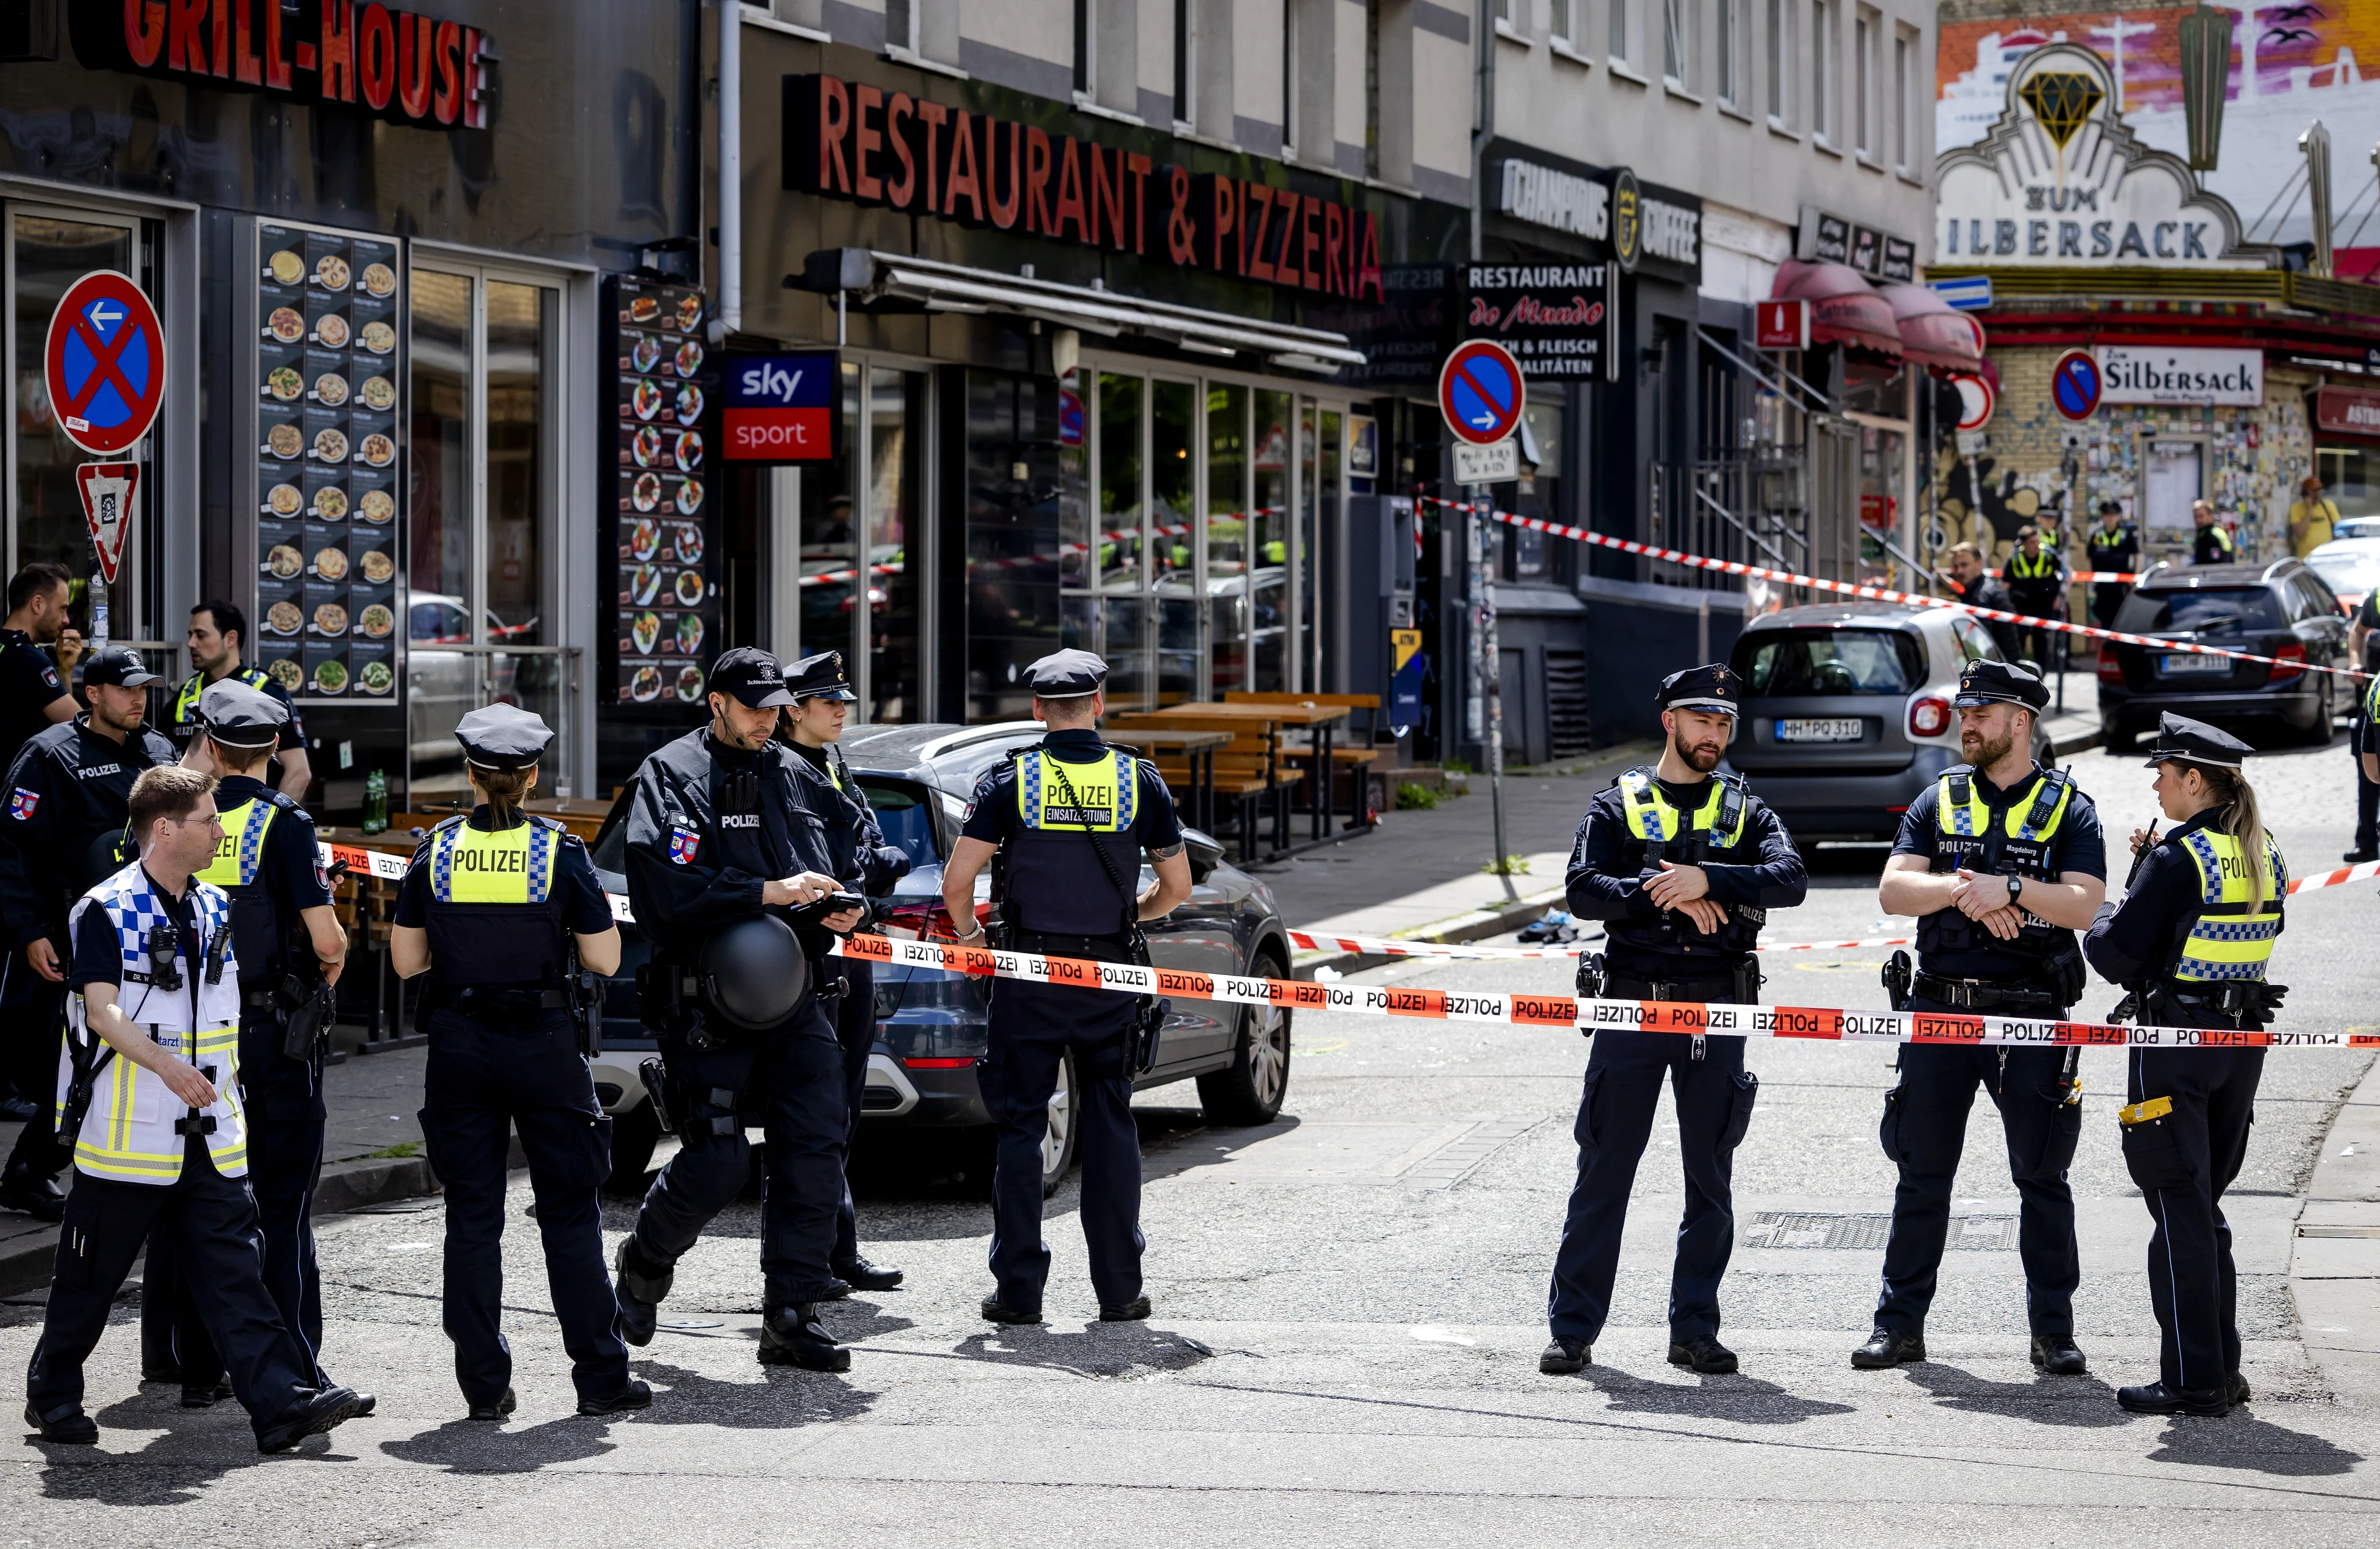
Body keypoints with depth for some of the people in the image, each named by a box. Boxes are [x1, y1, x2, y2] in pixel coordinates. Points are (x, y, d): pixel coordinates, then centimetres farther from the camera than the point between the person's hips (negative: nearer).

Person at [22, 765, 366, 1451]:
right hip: (129, 1137, -6)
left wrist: (234, 1101, 20)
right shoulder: (104, 911, -9)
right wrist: (165, 1065, -30)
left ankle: (282, 1402, -10)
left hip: (208, 1137, 6)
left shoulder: (214, 910, 12)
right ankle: (52, 1395, 21)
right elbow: (102, 1011, -19)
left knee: (234, 1271, -2)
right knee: (90, 1276, 5)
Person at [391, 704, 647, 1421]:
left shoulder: (435, 851, -2)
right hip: (544, 1045, -2)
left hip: (459, 1048, 2)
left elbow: (406, 960, 2)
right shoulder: (560, 852, -8)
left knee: (472, 1216, 7)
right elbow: (604, 960, -5)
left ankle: (484, 1384, 7)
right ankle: (600, 1376, 8)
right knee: (570, 1213, 7)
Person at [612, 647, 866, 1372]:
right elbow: (669, 888, -17)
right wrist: (766, 893, -21)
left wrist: (834, 909, 1)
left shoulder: (791, 775, 17)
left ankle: (792, 1313, 3)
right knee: (716, 1162, -7)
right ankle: (645, 1264, 22)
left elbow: (818, 871, 24)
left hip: (789, 996, 6)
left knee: (815, 1149, -4)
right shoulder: (671, 776, -3)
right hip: (707, 1004, -6)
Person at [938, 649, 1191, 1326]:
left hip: (1028, 975, -1)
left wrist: (969, 933, 11)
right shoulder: (1139, 780, 1)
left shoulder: (1010, 780, -5)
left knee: (1020, 1126, 4)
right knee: (1110, 1125, 9)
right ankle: (1119, 1289, 9)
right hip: (1110, 972, 1)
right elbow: (1177, 885, 7)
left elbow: (956, 884, -9)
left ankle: (1018, 1289, 3)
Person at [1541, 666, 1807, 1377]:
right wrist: (1663, 894, -19)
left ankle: (1695, 1330, 13)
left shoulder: (1745, 811, 11)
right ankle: (1573, 1329, 5)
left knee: (1711, 1179, 5)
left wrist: (1707, 880, -21)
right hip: (1631, 1005, -2)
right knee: (1603, 1172, -1)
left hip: (1717, 1012, 2)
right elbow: (1583, 890, -6)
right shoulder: (1617, 805, 7)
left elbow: (1790, 879, -8)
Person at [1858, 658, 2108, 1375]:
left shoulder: (2067, 808, 3)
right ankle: (1900, 1323, 13)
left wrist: (2010, 889, -22)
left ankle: (2053, 1328, 10)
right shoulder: (1938, 801, 10)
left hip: (2031, 1017, -2)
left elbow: (2083, 906, -10)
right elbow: (1892, 891, -1)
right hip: (1939, 1011, 2)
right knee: (1922, 1174, 6)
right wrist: (1961, 889, -17)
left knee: (2042, 1176, 2)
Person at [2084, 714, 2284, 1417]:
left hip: (2178, 1042, -8)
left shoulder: (2178, 859, -16)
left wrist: (2105, 915, 8)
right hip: (2245, 1041, 8)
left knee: (2179, 1207, -3)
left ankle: (2193, 1380, -2)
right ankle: (2222, 1367, 19)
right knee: (2204, 1205, 17)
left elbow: (2118, 952, -14)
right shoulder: (2264, 855, 8)